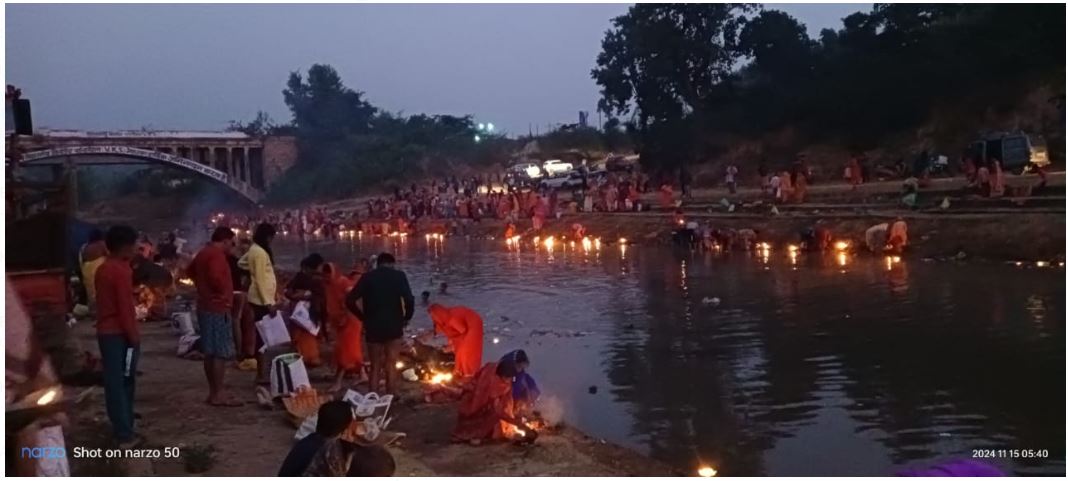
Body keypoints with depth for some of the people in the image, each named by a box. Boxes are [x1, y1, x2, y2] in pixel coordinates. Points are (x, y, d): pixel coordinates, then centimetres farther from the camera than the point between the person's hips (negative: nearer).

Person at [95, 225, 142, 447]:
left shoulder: (103, 269, 12)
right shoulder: (121, 271, -16)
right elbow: (126, 307, -19)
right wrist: (134, 336, -14)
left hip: (105, 332, 8)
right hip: (120, 334, -8)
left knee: (114, 383, 12)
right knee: (123, 383, -4)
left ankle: (122, 428, 19)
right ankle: (125, 435, -1)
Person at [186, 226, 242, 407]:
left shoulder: (203, 253, 15)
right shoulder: (217, 255, -17)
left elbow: (190, 271, 28)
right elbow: (216, 277, -31)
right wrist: (223, 292, -15)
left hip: (205, 307, 10)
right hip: (217, 308, -10)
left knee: (210, 352, 13)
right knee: (221, 353, -6)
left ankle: (212, 392, 18)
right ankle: (218, 395, -4)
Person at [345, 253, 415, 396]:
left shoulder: (367, 277, 3)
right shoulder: (399, 275, -2)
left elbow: (349, 300, -3)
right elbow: (409, 299, -15)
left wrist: (363, 317, 8)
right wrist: (406, 317, 1)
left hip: (373, 327, 1)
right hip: (394, 326, -1)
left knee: (375, 366, 13)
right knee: (390, 365, 11)